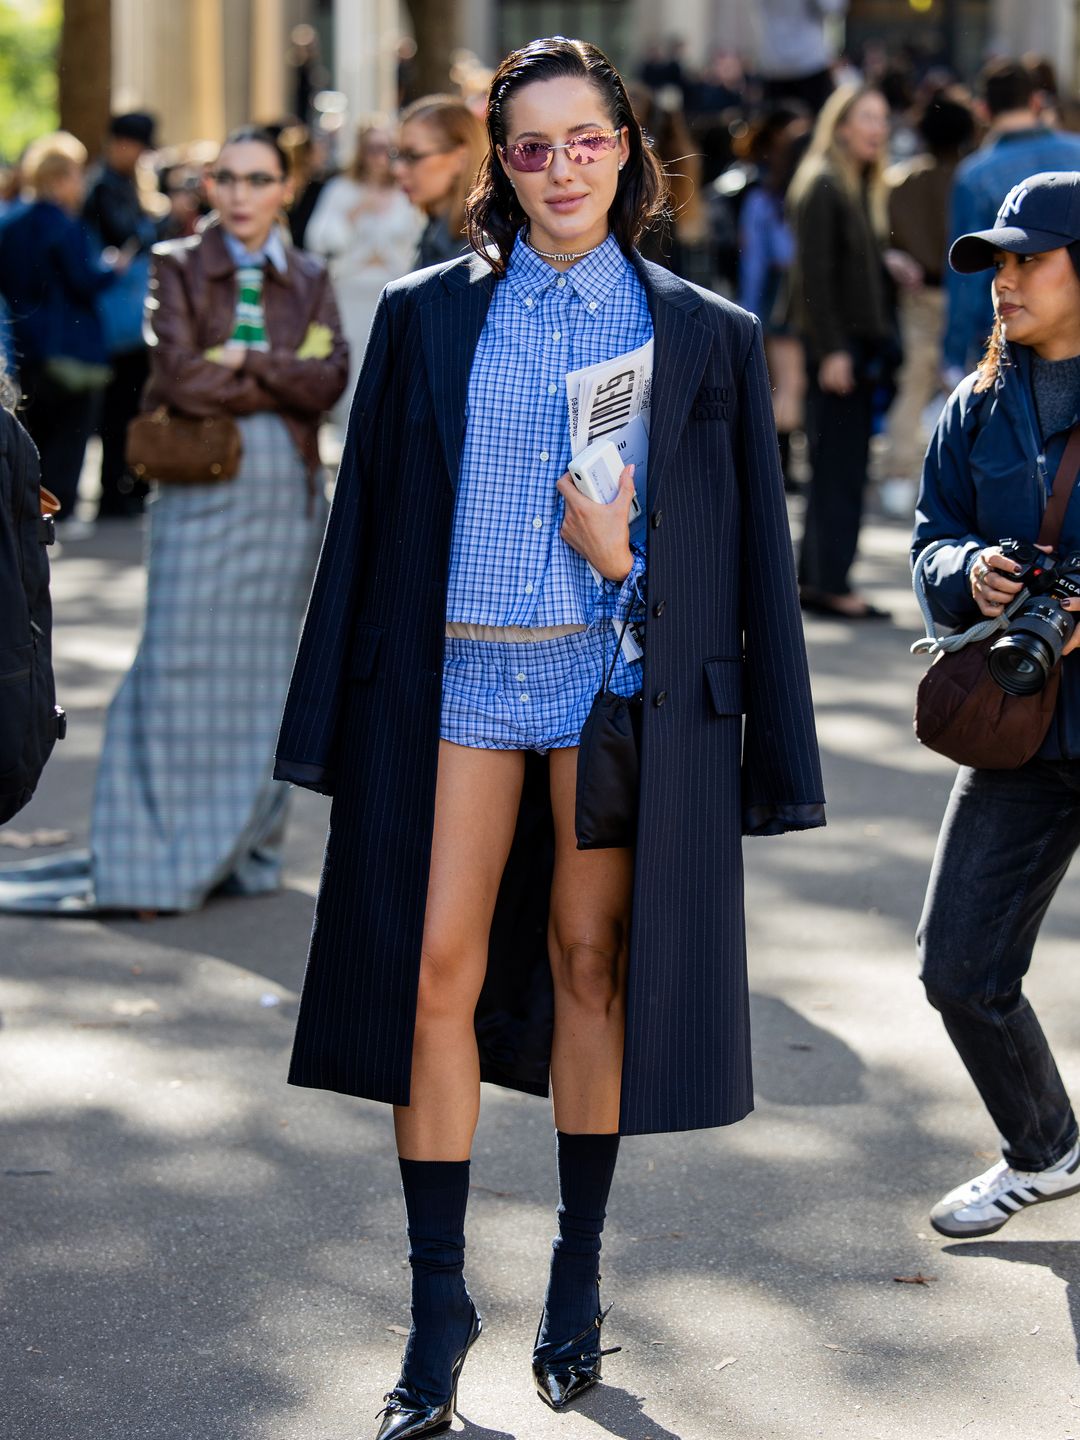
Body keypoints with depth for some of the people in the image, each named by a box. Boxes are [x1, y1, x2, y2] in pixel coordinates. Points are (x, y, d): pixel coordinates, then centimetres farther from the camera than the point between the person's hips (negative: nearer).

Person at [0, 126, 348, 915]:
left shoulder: (309, 280, 11)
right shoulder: (179, 267, 3)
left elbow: (332, 379, -5)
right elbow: (180, 377, -11)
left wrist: (241, 363, -13)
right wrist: (283, 380, -7)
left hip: (289, 495, 3)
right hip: (203, 491, -3)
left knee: (266, 672, 5)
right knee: (184, 669, -6)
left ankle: (249, 850, 12)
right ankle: (160, 857, -4)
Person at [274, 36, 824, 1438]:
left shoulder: (702, 335, 4)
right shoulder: (428, 316, 6)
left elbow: (745, 550, 6)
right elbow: (371, 518, 7)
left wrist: (625, 558, -10)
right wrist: (340, 715, 6)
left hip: (616, 673, 0)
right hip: (457, 674, 1)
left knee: (590, 960, 6)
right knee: (437, 971, -4)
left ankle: (578, 1276, 22)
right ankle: (438, 1306, 6)